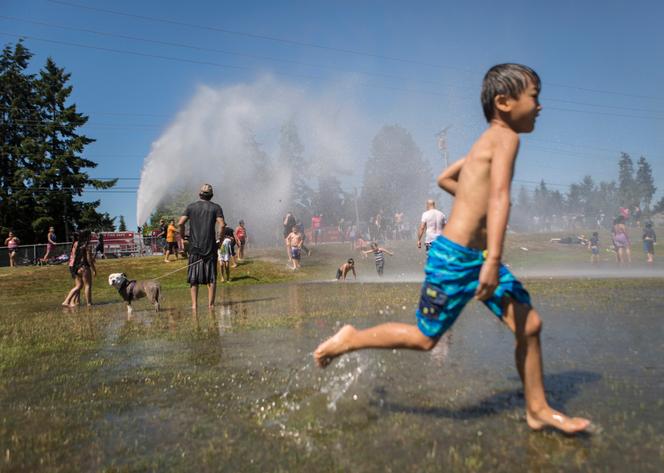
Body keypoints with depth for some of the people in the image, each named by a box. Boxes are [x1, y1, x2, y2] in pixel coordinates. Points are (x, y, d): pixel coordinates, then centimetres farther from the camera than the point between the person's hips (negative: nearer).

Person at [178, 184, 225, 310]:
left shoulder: (191, 206, 7)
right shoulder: (216, 207, 2)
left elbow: (180, 223, -3)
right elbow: (222, 225, -10)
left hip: (194, 246, 1)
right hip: (210, 247, -1)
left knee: (194, 277, 7)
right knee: (211, 277, 5)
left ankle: (194, 304, 4)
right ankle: (210, 303, 3)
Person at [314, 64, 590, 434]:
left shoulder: (488, 141, 15)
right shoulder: (506, 137, -13)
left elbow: (444, 178, 26)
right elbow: (500, 196, -27)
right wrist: (493, 260, -35)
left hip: (477, 256, 10)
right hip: (454, 257, -10)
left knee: (530, 325, 7)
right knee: (425, 338, 3)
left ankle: (538, 410, 22)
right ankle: (351, 339, 20)